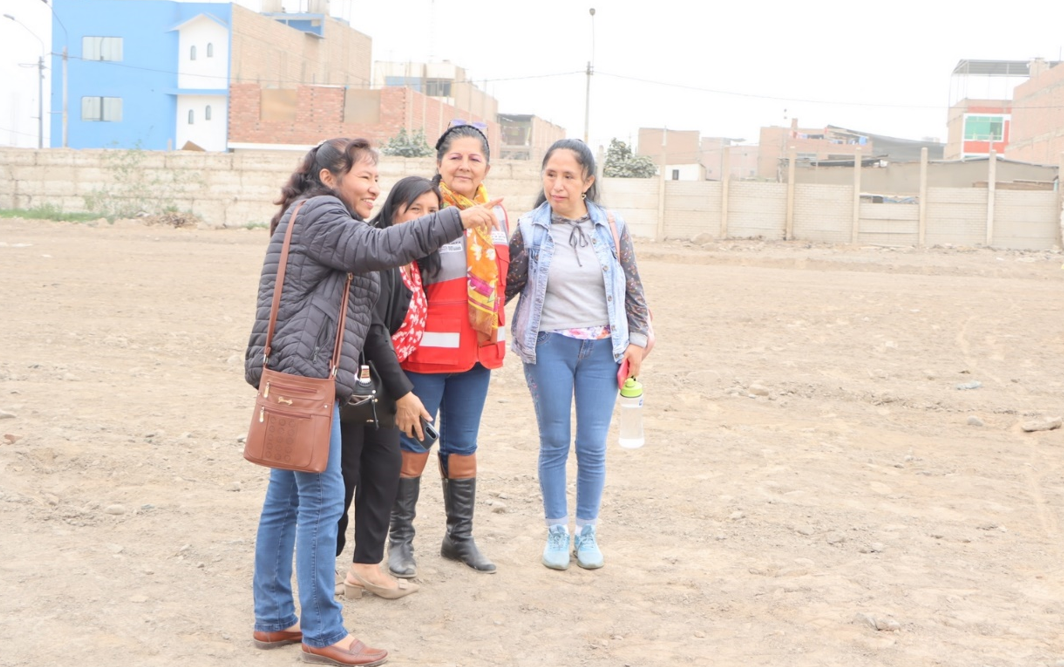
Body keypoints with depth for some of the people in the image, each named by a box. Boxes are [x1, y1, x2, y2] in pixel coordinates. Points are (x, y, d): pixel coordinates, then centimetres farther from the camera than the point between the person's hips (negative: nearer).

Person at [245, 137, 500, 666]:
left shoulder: (316, 217, 26)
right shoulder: (318, 212, -8)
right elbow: (377, 248, -21)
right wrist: (456, 221, -23)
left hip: (297, 376, 11)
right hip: (304, 372, -11)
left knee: (286, 498, 12)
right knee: (321, 498, -7)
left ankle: (273, 620, 19)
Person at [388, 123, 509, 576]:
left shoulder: (497, 214, 8)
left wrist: (496, 333, 17)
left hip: (477, 348, 5)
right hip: (427, 348, -5)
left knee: (462, 445, 14)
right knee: (413, 443, 3)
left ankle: (460, 536, 26)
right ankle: (400, 539, 16)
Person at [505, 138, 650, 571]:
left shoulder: (611, 227, 1)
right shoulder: (530, 230, -2)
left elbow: (633, 288, 6)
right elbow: (507, 287, 2)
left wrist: (637, 339, 3)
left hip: (601, 348, 1)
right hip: (549, 347, -1)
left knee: (593, 446, 4)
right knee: (554, 443, 6)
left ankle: (586, 532, 19)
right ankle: (556, 532, 19)